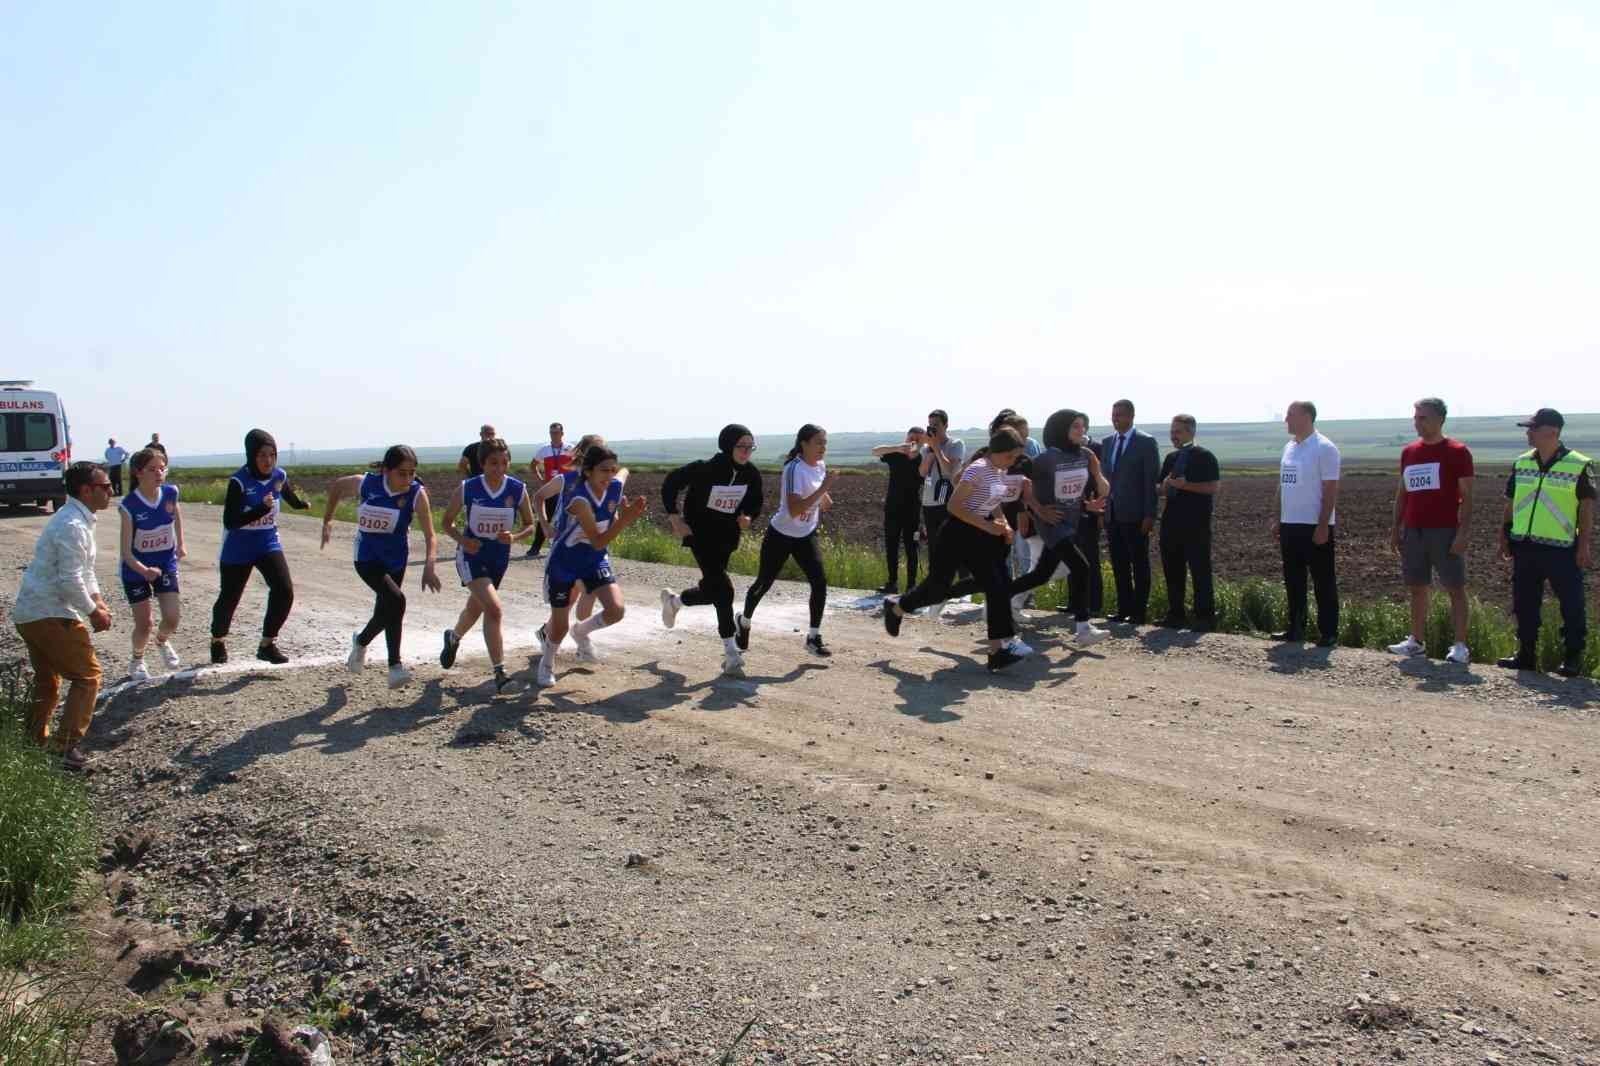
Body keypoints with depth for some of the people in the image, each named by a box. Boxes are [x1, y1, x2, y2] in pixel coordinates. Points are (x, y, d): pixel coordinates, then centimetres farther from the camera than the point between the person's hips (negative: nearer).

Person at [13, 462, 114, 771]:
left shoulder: (78, 519, 12)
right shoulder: (72, 526, -20)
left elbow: (84, 569, 19)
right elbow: (70, 580, -24)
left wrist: (98, 602, 7)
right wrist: (94, 613, -12)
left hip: (28, 613, 10)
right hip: (51, 615, -10)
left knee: (47, 681, 22)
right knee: (87, 676, -2)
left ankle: (35, 744, 31)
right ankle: (68, 747, -4)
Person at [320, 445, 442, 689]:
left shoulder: (417, 494, -20)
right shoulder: (365, 484, -19)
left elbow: (430, 536, -21)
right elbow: (336, 487, 3)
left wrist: (428, 568, -36)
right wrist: (327, 522, 8)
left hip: (396, 560, 3)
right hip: (367, 557, -3)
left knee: (386, 611, 16)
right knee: (396, 600, -25)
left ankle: (361, 641, 50)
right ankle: (395, 665, -15)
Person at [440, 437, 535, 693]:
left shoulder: (518, 489, -11)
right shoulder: (467, 489, -15)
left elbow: (530, 525, 1)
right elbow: (447, 522, -2)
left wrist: (514, 536, -20)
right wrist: (462, 540, -20)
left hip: (499, 557, 4)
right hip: (471, 555, -4)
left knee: (476, 608, 23)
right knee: (494, 609, -20)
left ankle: (453, 637, 57)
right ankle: (500, 674, -15)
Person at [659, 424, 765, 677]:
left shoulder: (751, 474, -8)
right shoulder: (704, 469, -22)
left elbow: (755, 502, 7)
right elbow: (671, 483, -10)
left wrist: (748, 516, -15)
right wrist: (674, 517, -13)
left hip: (727, 538, 6)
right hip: (701, 535, -6)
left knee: (711, 590, 15)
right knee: (723, 590, -15)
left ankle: (673, 600, 47)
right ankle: (732, 654, -7)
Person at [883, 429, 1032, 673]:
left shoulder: (1001, 472, 7)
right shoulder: (978, 469, -20)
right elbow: (954, 506, -23)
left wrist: (1003, 524, 3)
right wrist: (987, 526, -25)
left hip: (980, 536, 8)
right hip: (957, 534, -8)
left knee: (998, 588, -3)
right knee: (937, 587, 3)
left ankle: (999, 650, -2)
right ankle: (895, 607, 32)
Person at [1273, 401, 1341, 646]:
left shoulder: (1324, 448, -11)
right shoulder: (1289, 448, 13)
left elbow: (1331, 490, -14)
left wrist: (1323, 526, -18)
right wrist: (1278, 521, 14)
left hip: (1315, 526, -8)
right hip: (1290, 525, 8)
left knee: (1323, 582, 0)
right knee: (1293, 580, 12)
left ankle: (1328, 632, 6)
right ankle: (1296, 629, 20)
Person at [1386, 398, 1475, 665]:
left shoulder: (1457, 452, -4)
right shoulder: (1409, 452, 12)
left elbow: (1466, 497, -6)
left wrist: (1462, 533, -14)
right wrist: (1395, 528, 12)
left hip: (1445, 531, -5)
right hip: (1413, 531, 6)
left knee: (1455, 588, -3)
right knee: (1416, 588, 9)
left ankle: (1460, 646, -3)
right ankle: (1416, 642, 17)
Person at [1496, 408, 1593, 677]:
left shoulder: (1579, 465, -5)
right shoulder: (1522, 463, 9)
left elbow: (1587, 507, -3)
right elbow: (1510, 503, 16)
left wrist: (1584, 544, -7)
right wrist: (1505, 537, 13)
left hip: (1562, 548, -5)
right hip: (1525, 546, 5)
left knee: (1571, 605, 0)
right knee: (1524, 604, 11)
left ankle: (1573, 659, 10)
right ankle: (1526, 655, 22)